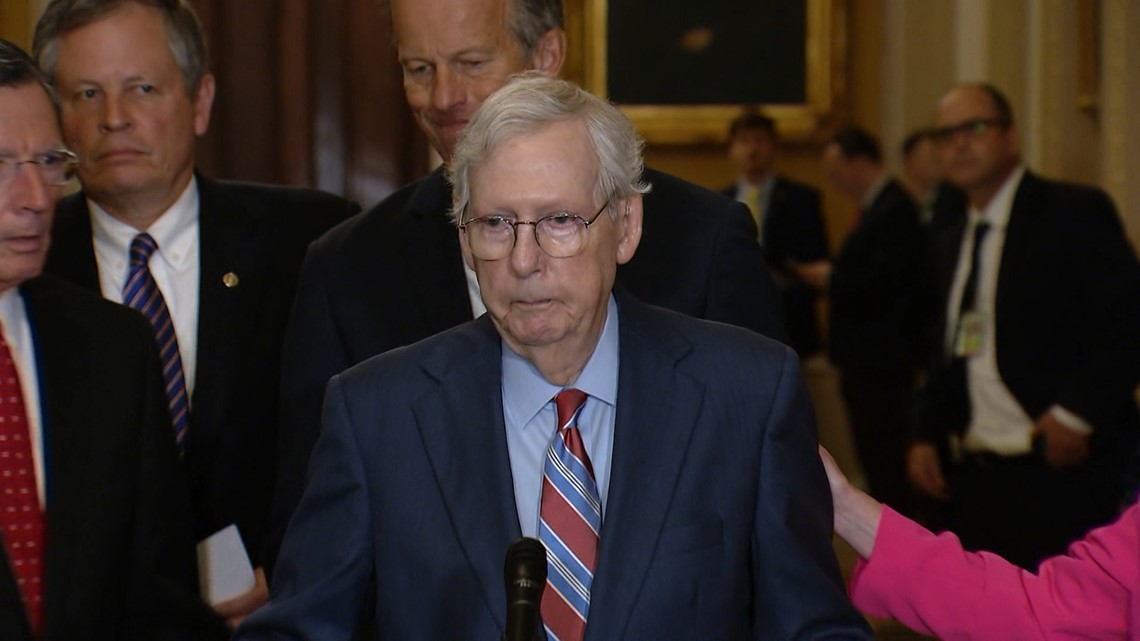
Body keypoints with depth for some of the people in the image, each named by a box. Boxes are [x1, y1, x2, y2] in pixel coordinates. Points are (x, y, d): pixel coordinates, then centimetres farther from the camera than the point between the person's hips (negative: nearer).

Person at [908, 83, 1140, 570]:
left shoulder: (1073, 215, -4)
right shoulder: (953, 242, 19)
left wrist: (1077, 412, -19)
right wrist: (926, 435, 9)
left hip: (1058, 474, -7)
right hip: (974, 476, 7)